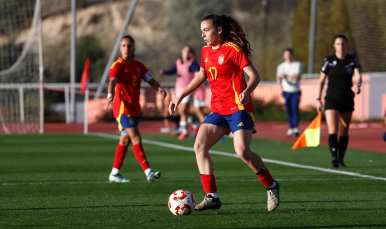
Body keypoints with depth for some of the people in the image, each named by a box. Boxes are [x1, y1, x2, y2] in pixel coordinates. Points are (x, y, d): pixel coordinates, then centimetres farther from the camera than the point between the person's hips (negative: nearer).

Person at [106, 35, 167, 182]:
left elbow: (150, 80, 5)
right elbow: (113, 81, -28)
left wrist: (159, 88, -17)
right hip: (122, 108, -7)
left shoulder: (138, 66, 11)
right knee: (136, 139, -16)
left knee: (125, 140, 12)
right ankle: (148, 172, -22)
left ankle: (114, 174, 20)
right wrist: (110, 95, -48)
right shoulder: (117, 65, -11)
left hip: (134, 108, 8)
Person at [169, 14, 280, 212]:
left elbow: (254, 75, -13)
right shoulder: (206, 52, 12)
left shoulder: (233, 49, -9)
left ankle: (271, 186, 2)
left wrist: (246, 92, -32)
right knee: (199, 146, -10)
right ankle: (212, 197, -9)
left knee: (242, 151, -21)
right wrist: (181, 96, 25)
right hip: (218, 110, 7)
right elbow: (201, 76, 28)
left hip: (238, 108, -7)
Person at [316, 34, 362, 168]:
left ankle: (341, 159, 21)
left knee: (344, 131, 9)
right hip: (331, 99, -2)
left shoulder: (353, 60, 2)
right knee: (333, 130, -18)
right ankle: (334, 157, -31)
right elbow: (321, 81, 5)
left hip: (347, 100, 2)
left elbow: (358, 75, -13)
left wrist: (357, 85, -36)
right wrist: (318, 99, 2)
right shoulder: (329, 61, -1)